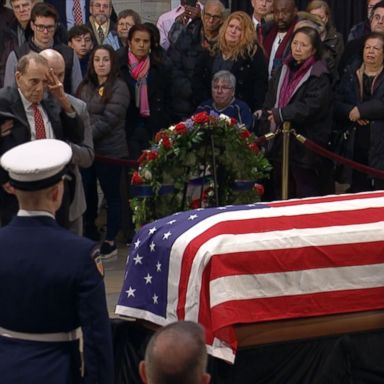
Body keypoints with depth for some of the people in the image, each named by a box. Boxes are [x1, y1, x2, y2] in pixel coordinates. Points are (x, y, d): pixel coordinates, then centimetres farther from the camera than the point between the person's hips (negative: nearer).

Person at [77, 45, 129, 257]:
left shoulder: (119, 88, -9)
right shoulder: (85, 87, 11)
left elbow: (108, 120, -17)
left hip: (109, 150, -6)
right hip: (86, 150, 6)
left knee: (111, 195, 4)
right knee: (87, 193, 13)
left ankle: (110, 241, 11)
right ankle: (90, 235, 27)